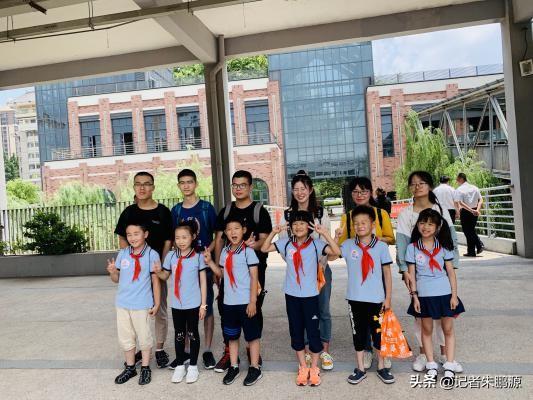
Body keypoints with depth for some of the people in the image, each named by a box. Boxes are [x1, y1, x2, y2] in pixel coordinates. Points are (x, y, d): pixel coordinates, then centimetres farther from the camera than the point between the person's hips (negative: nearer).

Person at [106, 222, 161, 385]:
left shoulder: (151, 254, -11)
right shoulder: (122, 254, 1)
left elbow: (155, 281, -6)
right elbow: (117, 279, 10)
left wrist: (156, 304, -5)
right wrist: (112, 272, -12)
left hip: (142, 304, -4)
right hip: (122, 303, 4)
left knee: (144, 337, 9)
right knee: (125, 338, 16)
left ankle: (145, 368, 27)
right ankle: (130, 368, 33)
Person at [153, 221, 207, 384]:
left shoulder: (198, 257, -9)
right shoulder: (171, 256, -2)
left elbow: (203, 282, -4)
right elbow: (166, 276, 10)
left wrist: (203, 304, -6)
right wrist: (158, 271, -13)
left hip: (193, 304, -2)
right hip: (176, 304, 3)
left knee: (193, 334, 10)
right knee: (179, 335, 14)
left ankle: (193, 366, 24)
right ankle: (180, 365, 29)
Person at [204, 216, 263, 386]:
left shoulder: (248, 251, -10)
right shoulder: (225, 251, 6)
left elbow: (254, 277, -10)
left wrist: (252, 301, -14)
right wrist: (209, 262, 2)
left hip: (246, 302, -5)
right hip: (229, 302, 6)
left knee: (252, 335, 7)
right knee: (231, 336, 16)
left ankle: (255, 368, 20)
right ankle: (233, 367, 30)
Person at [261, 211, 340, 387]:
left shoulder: (316, 244, -9)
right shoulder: (286, 243, 0)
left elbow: (336, 252, -21)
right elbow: (264, 248, 3)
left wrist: (324, 233, -25)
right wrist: (273, 232, -8)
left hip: (310, 295, -3)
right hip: (292, 295, 3)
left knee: (313, 331, 6)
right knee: (296, 332, 13)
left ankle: (314, 369, 26)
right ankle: (303, 368, 30)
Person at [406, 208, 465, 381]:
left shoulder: (443, 246, 0)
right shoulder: (412, 247, -3)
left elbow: (451, 271, 2)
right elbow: (411, 274, -1)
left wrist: (454, 295, -2)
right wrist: (414, 296, -4)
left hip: (444, 293, 1)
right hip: (424, 295, 0)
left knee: (448, 329, 7)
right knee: (427, 329, 11)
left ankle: (449, 366, 19)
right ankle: (431, 365, 22)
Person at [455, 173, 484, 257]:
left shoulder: (459, 189, -11)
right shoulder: (475, 188, 7)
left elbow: (461, 203, -21)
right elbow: (481, 200, 1)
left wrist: (471, 210, -22)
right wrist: (477, 210, -10)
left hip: (465, 212, -5)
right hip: (474, 211, 5)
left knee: (467, 231, 4)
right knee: (472, 230, 23)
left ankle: (471, 252, 10)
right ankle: (479, 245, 7)